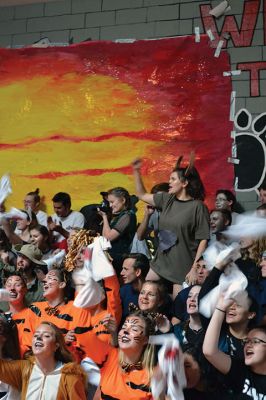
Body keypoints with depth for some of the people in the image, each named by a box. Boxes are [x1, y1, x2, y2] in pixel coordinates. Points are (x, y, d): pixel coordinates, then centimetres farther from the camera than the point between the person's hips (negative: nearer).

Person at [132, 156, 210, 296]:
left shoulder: (198, 206, -13)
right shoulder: (167, 199, 6)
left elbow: (203, 240, -13)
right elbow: (142, 195, 18)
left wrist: (194, 269, -16)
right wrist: (136, 171, 9)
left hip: (183, 266, -6)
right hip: (161, 261, 6)